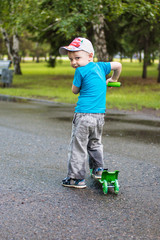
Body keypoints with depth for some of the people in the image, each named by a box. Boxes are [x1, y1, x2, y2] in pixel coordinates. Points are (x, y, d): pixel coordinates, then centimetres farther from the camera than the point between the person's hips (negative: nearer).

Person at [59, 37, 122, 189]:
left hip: (84, 115, -7)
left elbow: (75, 90, 4)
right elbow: (118, 65, 22)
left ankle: (76, 178, 4)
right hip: (100, 114, 7)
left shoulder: (81, 71, -7)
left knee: (78, 146, 1)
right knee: (95, 143, 26)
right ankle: (97, 169, 28)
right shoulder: (100, 66, 11)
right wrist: (113, 80, 38)